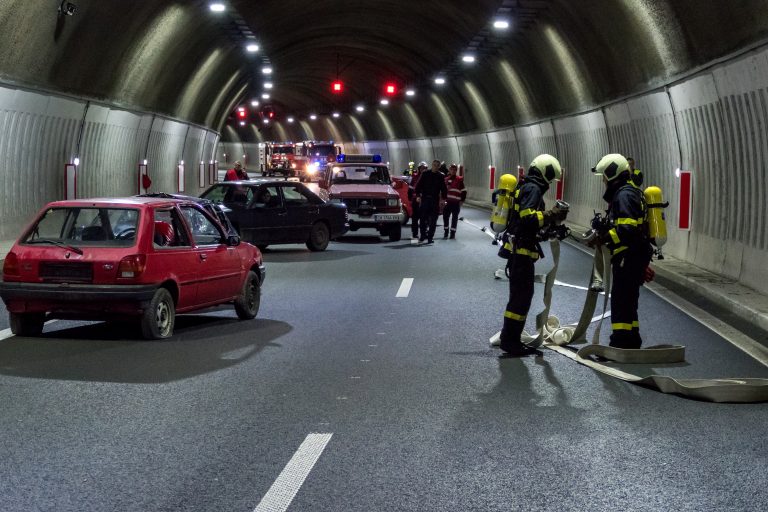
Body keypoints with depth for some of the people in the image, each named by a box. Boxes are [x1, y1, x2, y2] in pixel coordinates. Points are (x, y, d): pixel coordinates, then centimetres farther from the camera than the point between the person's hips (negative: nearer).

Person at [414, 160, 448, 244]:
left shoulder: (440, 177, 7)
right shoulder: (425, 174, 4)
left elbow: (443, 189, 9)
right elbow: (418, 185, 3)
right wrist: (418, 195, -9)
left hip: (435, 201, 1)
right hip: (425, 199, -1)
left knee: (433, 221, 0)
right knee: (423, 219, 0)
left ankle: (430, 237, 5)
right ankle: (423, 236, 11)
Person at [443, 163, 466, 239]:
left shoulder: (459, 180, -1)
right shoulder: (446, 179, 9)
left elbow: (463, 191, 0)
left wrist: (462, 200, -5)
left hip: (456, 202, -3)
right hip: (447, 201, 3)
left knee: (455, 218, 3)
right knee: (445, 216, 2)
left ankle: (453, 233, 11)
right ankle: (445, 233, 11)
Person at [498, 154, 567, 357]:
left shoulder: (526, 188, 20)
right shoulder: (533, 189, -12)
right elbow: (528, 217, -25)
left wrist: (549, 226, 14)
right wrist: (552, 215, -18)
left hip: (518, 250, 11)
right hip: (521, 251, -10)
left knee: (521, 295, 16)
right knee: (521, 296, -7)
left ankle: (510, 339, 22)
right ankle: (509, 341, -6)